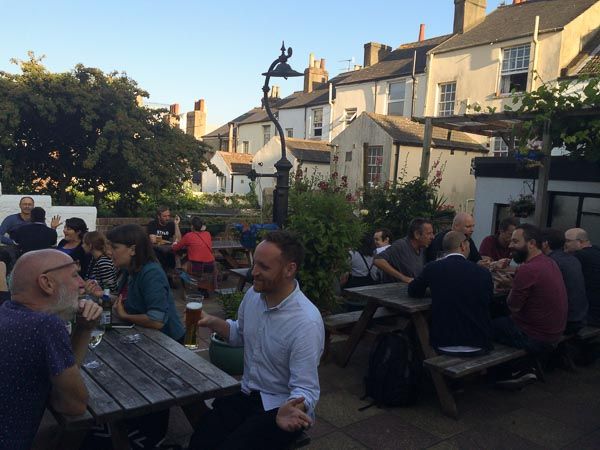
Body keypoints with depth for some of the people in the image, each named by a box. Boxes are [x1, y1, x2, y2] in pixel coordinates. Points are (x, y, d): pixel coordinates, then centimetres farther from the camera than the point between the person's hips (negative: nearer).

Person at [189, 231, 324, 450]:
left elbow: (305, 389, -22)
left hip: (281, 407, -5)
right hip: (246, 395, 6)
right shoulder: (253, 294, -3)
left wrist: (292, 410, -44)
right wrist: (212, 322, 0)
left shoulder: (307, 323, -25)